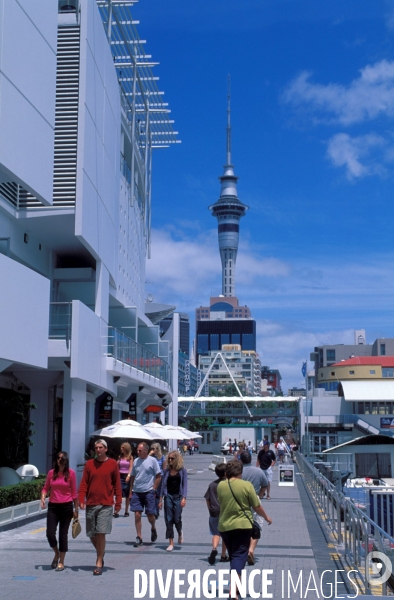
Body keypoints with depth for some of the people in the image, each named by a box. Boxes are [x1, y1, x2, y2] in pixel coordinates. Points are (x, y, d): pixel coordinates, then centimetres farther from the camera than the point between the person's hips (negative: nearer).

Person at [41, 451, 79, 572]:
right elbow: (45, 488, 12)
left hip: (66, 507, -2)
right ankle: (56, 554, 26)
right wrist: (43, 498, -8)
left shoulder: (71, 473, -4)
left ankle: (61, 562, 16)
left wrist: (76, 509, -1)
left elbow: (74, 492, -1)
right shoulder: (51, 473, 4)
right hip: (53, 507, 2)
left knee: (63, 535, 3)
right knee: (50, 534, -4)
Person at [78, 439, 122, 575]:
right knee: (91, 535, 8)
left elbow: (117, 484, 2)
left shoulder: (112, 464, 0)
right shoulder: (89, 464, 6)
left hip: (106, 505, -3)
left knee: (101, 533, -8)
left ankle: (99, 563, 1)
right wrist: (81, 500, -8)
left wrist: (118, 502, 0)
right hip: (91, 504, 3)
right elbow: (84, 483, 4)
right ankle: (100, 555, 33)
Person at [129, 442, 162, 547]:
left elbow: (158, 477, -3)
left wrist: (153, 490, -8)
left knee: (150, 514, 3)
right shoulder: (136, 461, 8)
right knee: (137, 515, -1)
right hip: (136, 492, 4)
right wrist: (131, 492, 9)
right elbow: (132, 477, 15)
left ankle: (153, 529, 33)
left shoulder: (152, 461, -5)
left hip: (148, 492, -3)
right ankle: (139, 537, 6)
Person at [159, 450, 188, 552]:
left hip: (178, 497, -2)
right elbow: (163, 485, 9)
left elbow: (185, 485, -3)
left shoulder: (182, 470, 0)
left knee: (177, 519, -4)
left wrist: (184, 498, -13)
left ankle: (180, 533, 30)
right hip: (168, 496, 2)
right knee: (169, 520, -1)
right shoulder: (167, 471, 7)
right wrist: (160, 499, 6)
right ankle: (171, 543, 5)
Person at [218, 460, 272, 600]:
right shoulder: (246, 485, -9)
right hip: (242, 525, -4)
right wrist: (267, 517, 15)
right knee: (239, 555, -2)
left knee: (232, 555, 20)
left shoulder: (220, 486, 0)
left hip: (224, 526, 4)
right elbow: (257, 507, -3)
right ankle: (234, 589, -18)